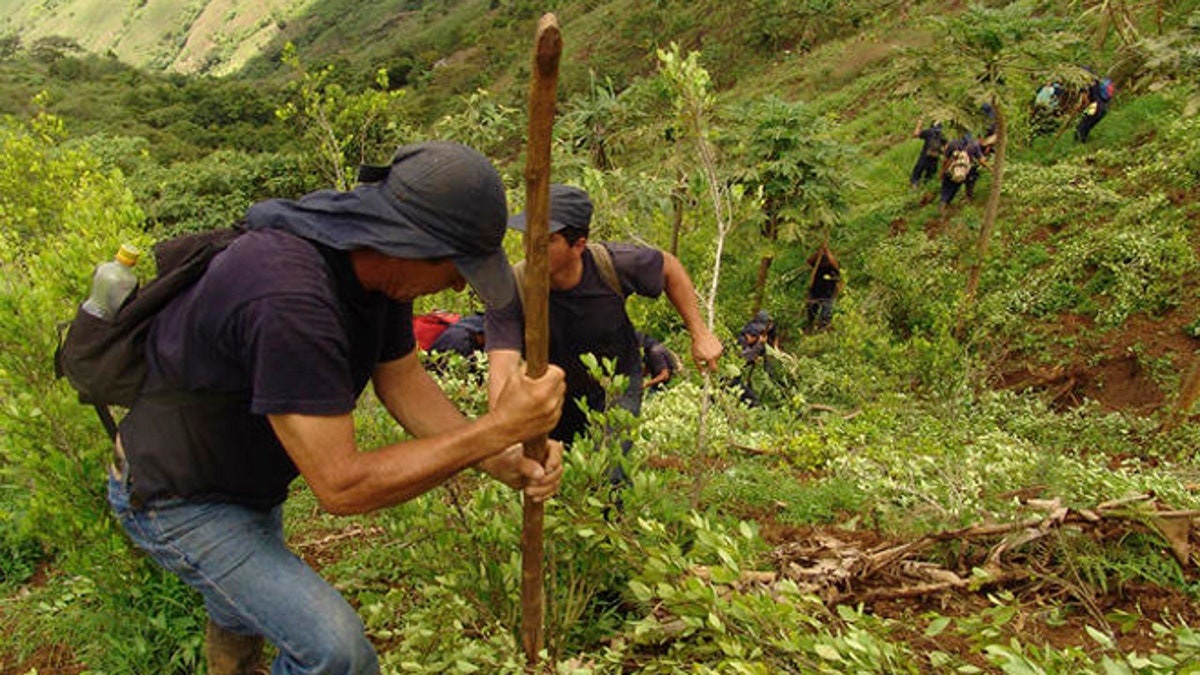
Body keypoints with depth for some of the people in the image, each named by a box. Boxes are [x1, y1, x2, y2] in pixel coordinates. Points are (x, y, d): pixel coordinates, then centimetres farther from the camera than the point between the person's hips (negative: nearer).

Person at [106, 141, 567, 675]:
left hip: (249, 467, 9)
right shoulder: (289, 300, -42)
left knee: (252, 595, 34)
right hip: (177, 497, -9)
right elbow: (341, 486, -40)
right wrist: (498, 429, -39)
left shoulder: (376, 257, -13)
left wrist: (504, 462, -19)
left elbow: (403, 381, -6)